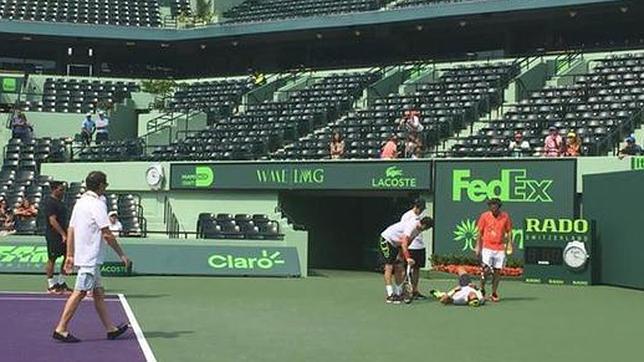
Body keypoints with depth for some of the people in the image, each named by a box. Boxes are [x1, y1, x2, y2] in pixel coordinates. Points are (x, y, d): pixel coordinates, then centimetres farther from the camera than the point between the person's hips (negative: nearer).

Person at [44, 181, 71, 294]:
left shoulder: (59, 202, 15)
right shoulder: (50, 202, -14)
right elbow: (52, 220, -20)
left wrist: (66, 233, 18)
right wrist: (63, 234, -23)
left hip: (62, 235, 9)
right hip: (53, 235, -9)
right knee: (52, 260, 0)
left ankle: (61, 282, 19)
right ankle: (51, 285, 9)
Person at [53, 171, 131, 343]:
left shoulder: (80, 202, 13)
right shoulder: (97, 204, -14)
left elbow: (70, 230, 14)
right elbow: (107, 234, -17)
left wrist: (70, 255, 17)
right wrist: (121, 254, -9)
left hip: (81, 256, 9)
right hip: (90, 257, -9)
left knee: (99, 293, 12)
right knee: (79, 292, -6)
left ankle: (110, 328, 17)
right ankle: (61, 329, -4)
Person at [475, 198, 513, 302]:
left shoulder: (505, 216, 2)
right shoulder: (484, 216, 0)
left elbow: (509, 231, 9)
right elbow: (480, 232, 6)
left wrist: (509, 244, -5)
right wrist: (478, 246, 3)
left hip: (500, 248, 1)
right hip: (487, 247, -1)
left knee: (497, 271, 4)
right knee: (486, 269, -13)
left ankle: (494, 293, 15)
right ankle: (482, 290, 6)